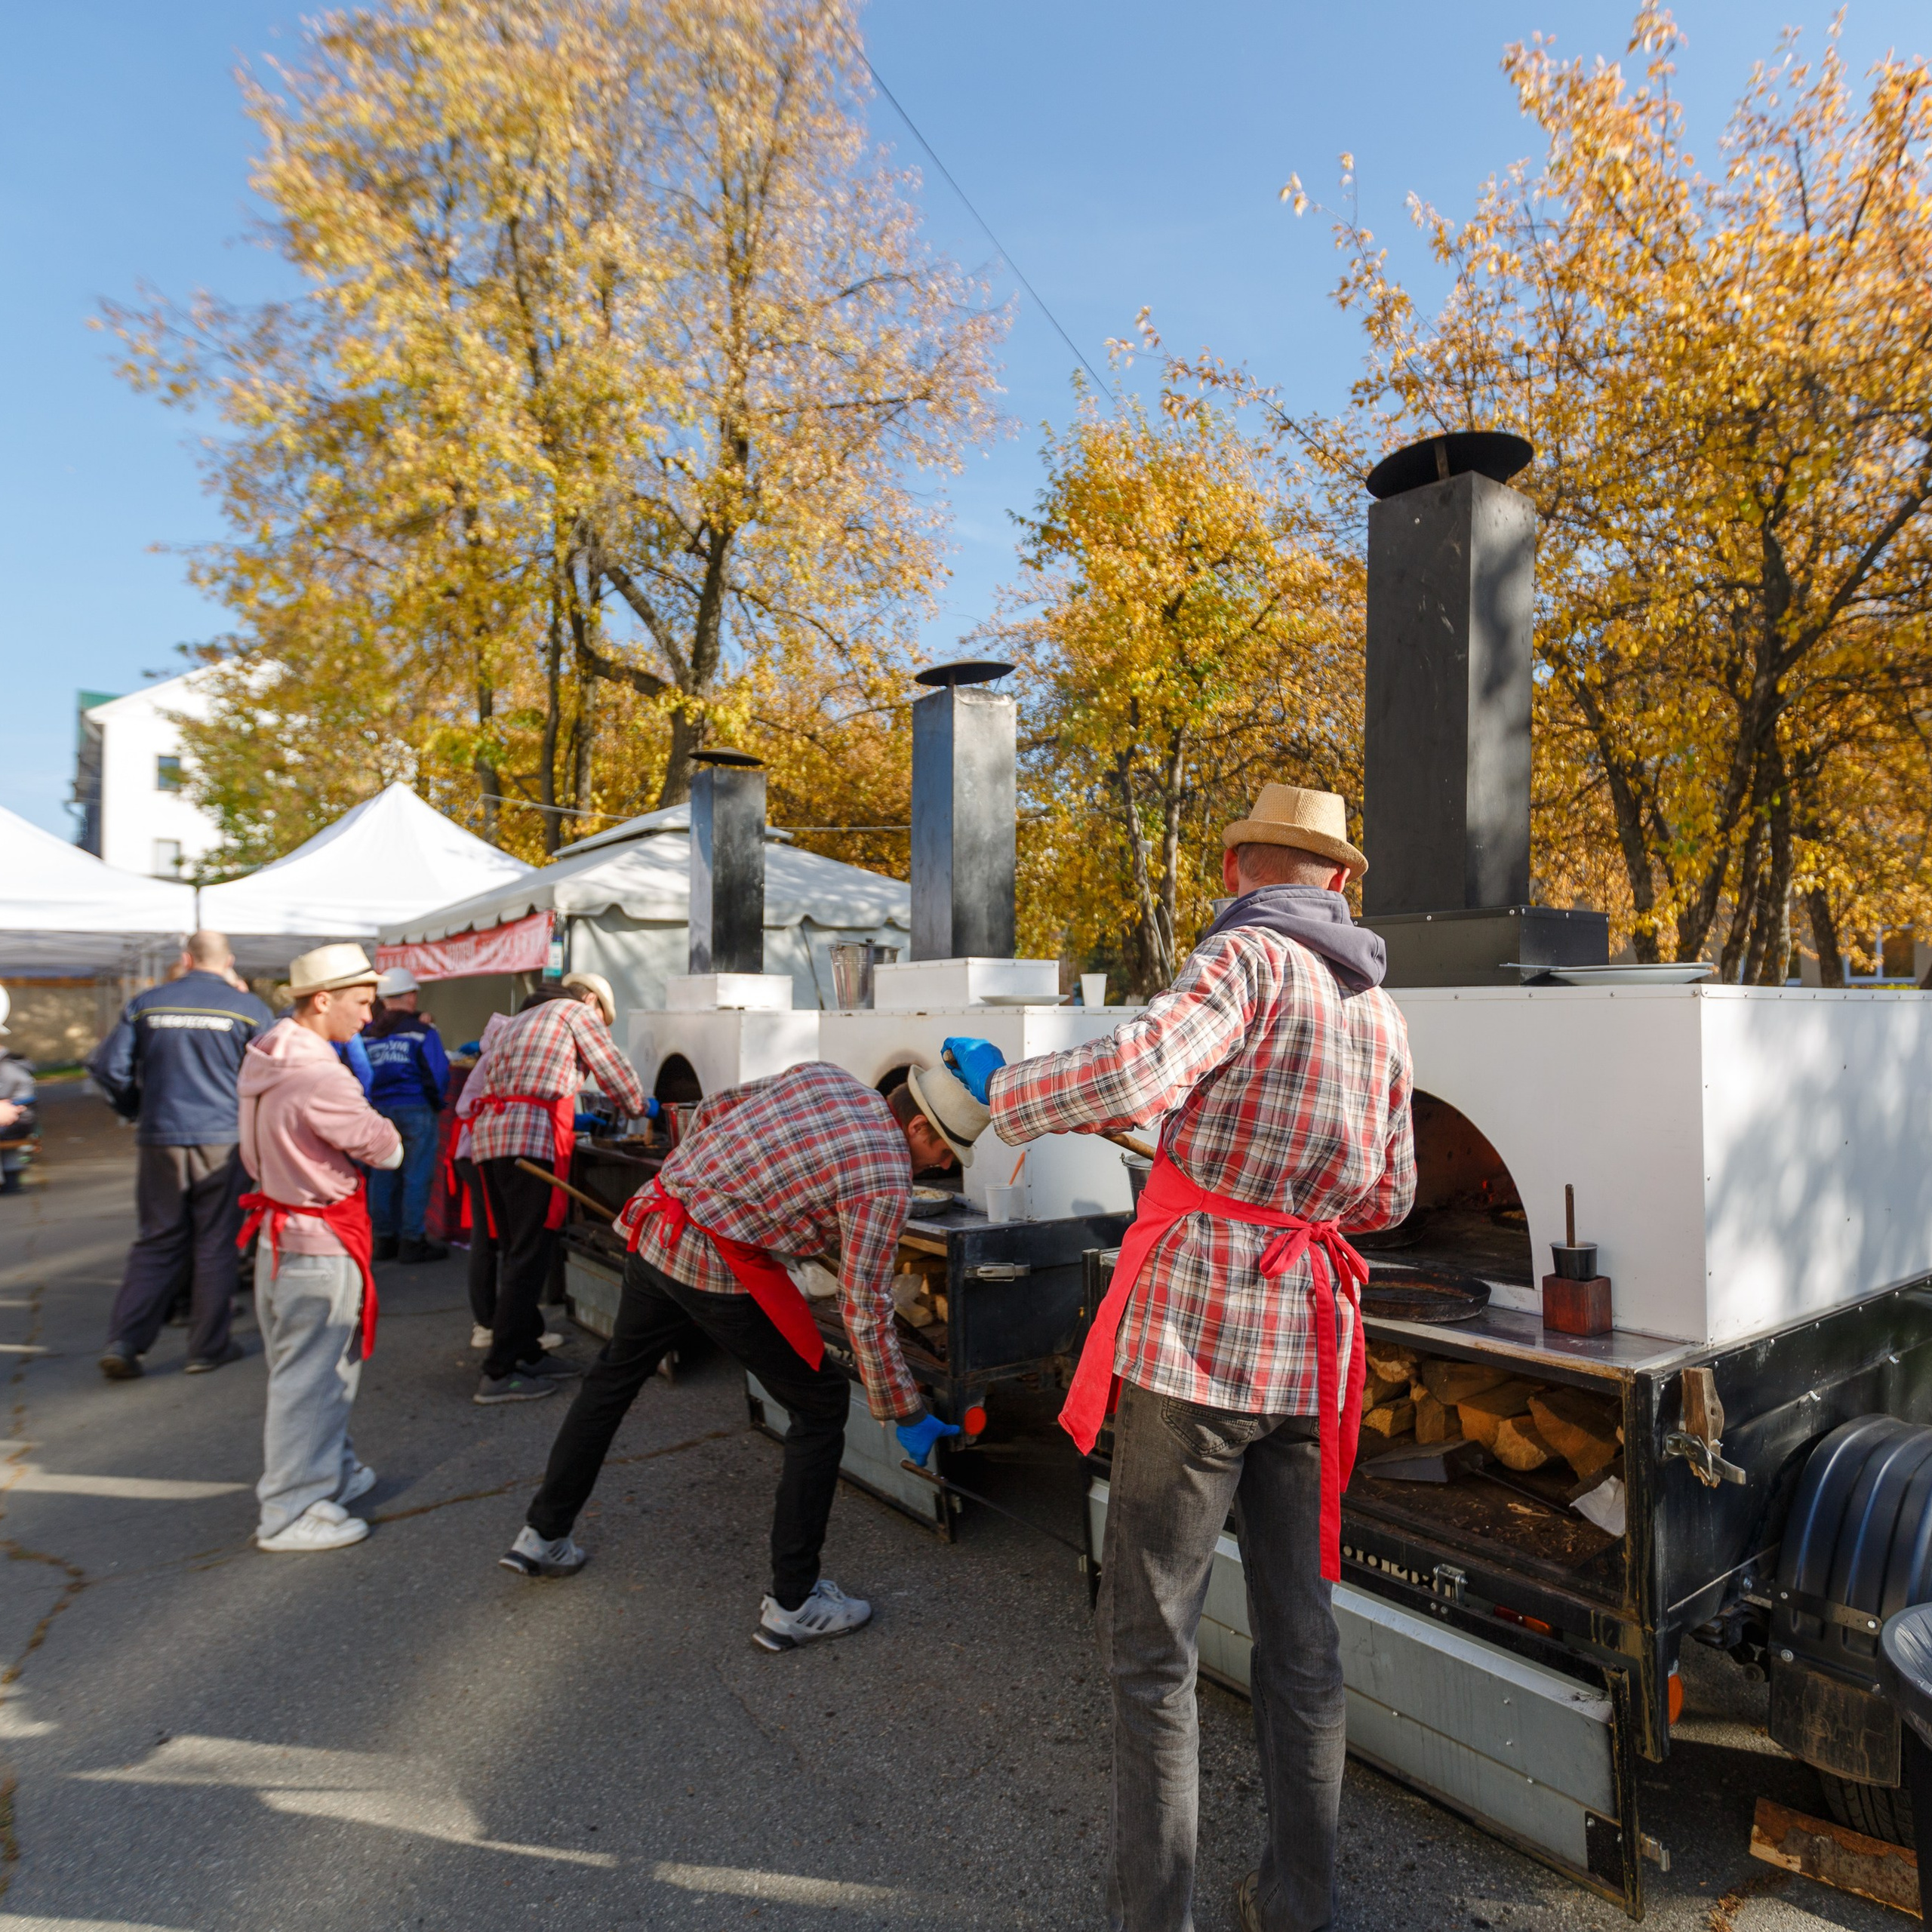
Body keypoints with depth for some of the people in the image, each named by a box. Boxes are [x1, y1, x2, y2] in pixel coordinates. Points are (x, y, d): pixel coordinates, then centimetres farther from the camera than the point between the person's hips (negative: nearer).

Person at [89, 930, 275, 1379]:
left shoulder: (146, 1003, 3)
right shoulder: (247, 1007, -4)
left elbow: (107, 1067, 1)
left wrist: (135, 1110, 16)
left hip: (159, 1139, 2)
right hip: (222, 1139, -2)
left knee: (158, 1241, 13)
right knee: (216, 1241, 7)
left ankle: (123, 1343, 6)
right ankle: (209, 1347, 13)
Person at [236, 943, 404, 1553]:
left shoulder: (269, 1058, 4)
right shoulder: (318, 1079, -27)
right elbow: (387, 1149, -19)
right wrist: (380, 1132, 3)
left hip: (283, 1233, 10)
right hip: (319, 1248, -10)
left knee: (328, 1365, 22)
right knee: (309, 1377, 2)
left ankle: (331, 1473, 38)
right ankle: (291, 1514, 15)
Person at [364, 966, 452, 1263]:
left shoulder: (368, 1033, 7)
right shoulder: (421, 1030, -8)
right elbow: (438, 1073, -11)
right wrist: (436, 1102, 4)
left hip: (379, 1110, 6)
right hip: (416, 1109, -6)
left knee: (383, 1176, 11)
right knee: (417, 1177, 0)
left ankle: (384, 1239, 18)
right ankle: (411, 1241, 1)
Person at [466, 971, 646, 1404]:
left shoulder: (526, 1017, 30)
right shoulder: (578, 1012, 6)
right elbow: (614, 1072, 4)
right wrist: (639, 1107, 25)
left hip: (490, 1133, 9)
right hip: (530, 1138, -9)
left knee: (516, 1252, 14)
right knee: (530, 1256, -6)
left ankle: (526, 1352, 21)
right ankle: (499, 1374, -5)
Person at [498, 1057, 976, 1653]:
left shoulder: (822, 1074, 7)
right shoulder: (886, 1179, -12)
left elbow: (711, 1112, 14)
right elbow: (865, 1311, -11)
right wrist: (906, 1414, 0)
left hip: (653, 1230, 8)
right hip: (722, 1271, -8)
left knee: (615, 1376, 28)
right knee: (820, 1404, 8)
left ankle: (542, 1535, 45)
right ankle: (791, 1602, 15)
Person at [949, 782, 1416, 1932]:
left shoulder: (1253, 957, -9)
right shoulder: (1381, 1011, 13)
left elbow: (1139, 1070, -26)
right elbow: (1389, 1198, 19)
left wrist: (1001, 1089, -11)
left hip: (1197, 1325, -7)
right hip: (1307, 1336, 7)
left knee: (1153, 1642, 7)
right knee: (1300, 1634, 18)